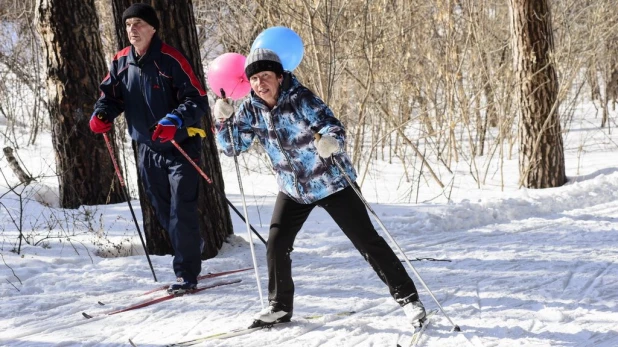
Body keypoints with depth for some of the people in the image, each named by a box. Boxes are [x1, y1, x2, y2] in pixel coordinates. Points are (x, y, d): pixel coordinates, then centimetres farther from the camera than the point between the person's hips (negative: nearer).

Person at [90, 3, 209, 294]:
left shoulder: (170, 60, -18)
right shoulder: (121, 62, 0)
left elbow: (198, 100, -18)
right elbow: (111, 95, 12)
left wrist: (176, 120, -35)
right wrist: (102, 114, -10)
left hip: (180, 147, -6)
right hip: (148, 150, 6)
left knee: (181, 211, -8)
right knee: (163, 210, 14)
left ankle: (186, 274, 0)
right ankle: (192, 248, 35)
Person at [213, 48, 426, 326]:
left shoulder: (300, 99, -23)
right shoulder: (252, 109, -7)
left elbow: (333, 126, -30)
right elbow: (232, 146, -1)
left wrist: (330, 141, -54)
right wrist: (224, 119, -20)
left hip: (331, 182, -5)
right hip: (293, 188, 5)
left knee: (367, 241, -4)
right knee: (276, 245, -3)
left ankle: (407, 296, 5)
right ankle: (280, 306, 17)